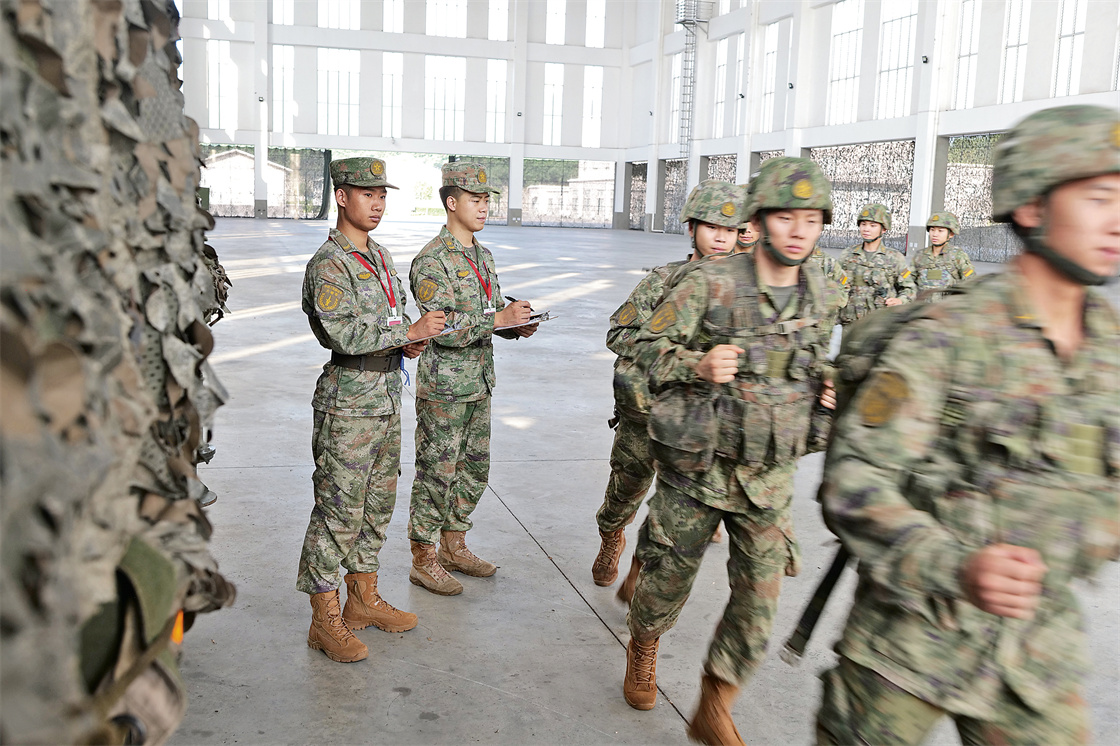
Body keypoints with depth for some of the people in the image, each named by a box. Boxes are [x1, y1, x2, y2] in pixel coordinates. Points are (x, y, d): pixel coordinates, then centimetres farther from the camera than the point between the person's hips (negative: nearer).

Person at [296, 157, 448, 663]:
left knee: (378, 502, 15)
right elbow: (345, 335, -23)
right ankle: (325, 620, 10)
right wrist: (409, 331, -20)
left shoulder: (379, 256, 14)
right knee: (338, 510, -2)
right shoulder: (328, 263, -13)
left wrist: (407, 343, 3)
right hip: (349, 399, -9)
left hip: (387, 397, 9)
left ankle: (363, 600, 29)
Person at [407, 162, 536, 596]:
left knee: (474, 470, 16)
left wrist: (517, 326, -1)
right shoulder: (431, 261, -15)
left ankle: (453, 548, 31)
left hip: (479, 384, 9)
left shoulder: (483, 257, 13)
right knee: (436, 475, 1)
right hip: (444, 386, -8)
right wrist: (498, 318, -27)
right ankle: (424, 561, 14)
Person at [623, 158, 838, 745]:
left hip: (770, 475, 4)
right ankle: (642, 652, 44)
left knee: (760, 594, 3)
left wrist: (826, 388, 0)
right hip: (698, 464, -4)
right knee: (671, 571, 12)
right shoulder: (708, 282, -14)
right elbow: (650, 345, -9)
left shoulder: (816, 294, 4)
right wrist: (697, 364, -27)